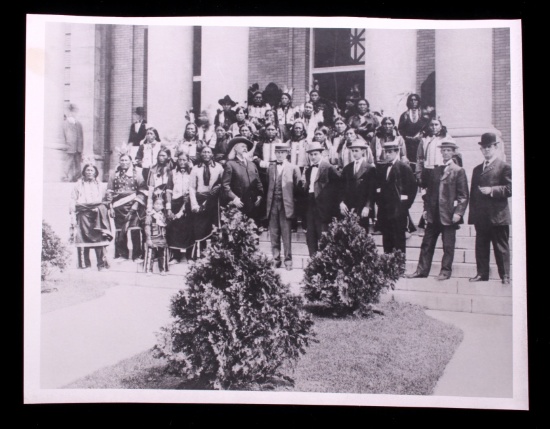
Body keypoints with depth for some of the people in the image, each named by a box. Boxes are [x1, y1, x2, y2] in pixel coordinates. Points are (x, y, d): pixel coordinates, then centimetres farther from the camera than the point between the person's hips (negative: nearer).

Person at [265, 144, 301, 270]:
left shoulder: (293, 168, 2)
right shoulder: (270, 168, 12)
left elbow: (297, 187, 1)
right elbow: (268, 186, 12)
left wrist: (294, 204, -4)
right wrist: (267, 203, 5)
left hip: (286, 205, -3)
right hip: (273, 204, 3)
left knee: (286, 234, -3)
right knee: (274, 234, 5)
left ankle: (288, 261, 3)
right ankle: (276, 259, 12)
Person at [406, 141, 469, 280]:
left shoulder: (458, 171, -3)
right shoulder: (435, 170, 13)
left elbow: (463, 195, -6)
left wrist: (458, 212, -14)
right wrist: (426, 208, 9)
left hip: (449, 215, -5)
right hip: (433, 214, 5)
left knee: (448, 245, 2)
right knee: (427, 244, 7)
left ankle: (446, 271, 12)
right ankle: (422, 270, 13)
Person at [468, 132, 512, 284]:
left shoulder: (505, 167, 1)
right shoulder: (477, 169, 18)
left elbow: (509, 189, -8)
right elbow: (473, 193, 16)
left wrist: (492, 190, -17)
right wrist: (472, 214, 9)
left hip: (498, 215, -5)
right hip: (481, 217, 5)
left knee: (501, 247, -1)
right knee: (481, 246, 7)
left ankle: (505, 276, 4)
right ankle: (482, 273, 13)